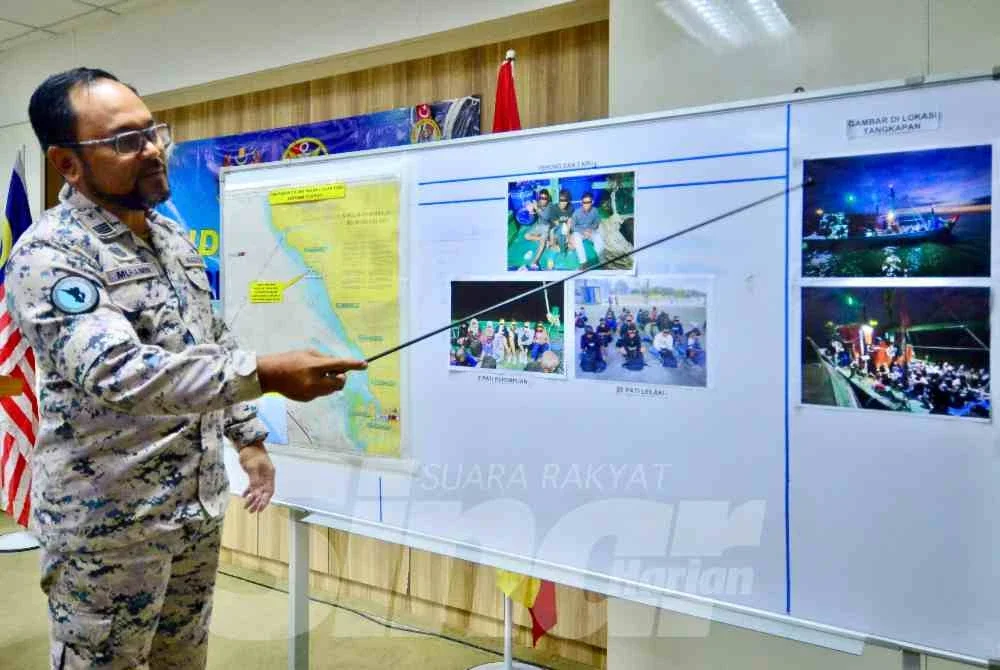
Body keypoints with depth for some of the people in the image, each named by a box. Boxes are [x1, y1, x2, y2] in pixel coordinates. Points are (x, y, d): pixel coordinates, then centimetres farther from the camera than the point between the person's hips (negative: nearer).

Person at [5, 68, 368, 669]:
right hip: (108, 524, -7)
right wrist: (264, 375, -40)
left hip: (199, 505, 7)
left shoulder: (173, 235, 7)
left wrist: (249, 437, 12)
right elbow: (114, 372, -33)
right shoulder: (49, 255, -18)